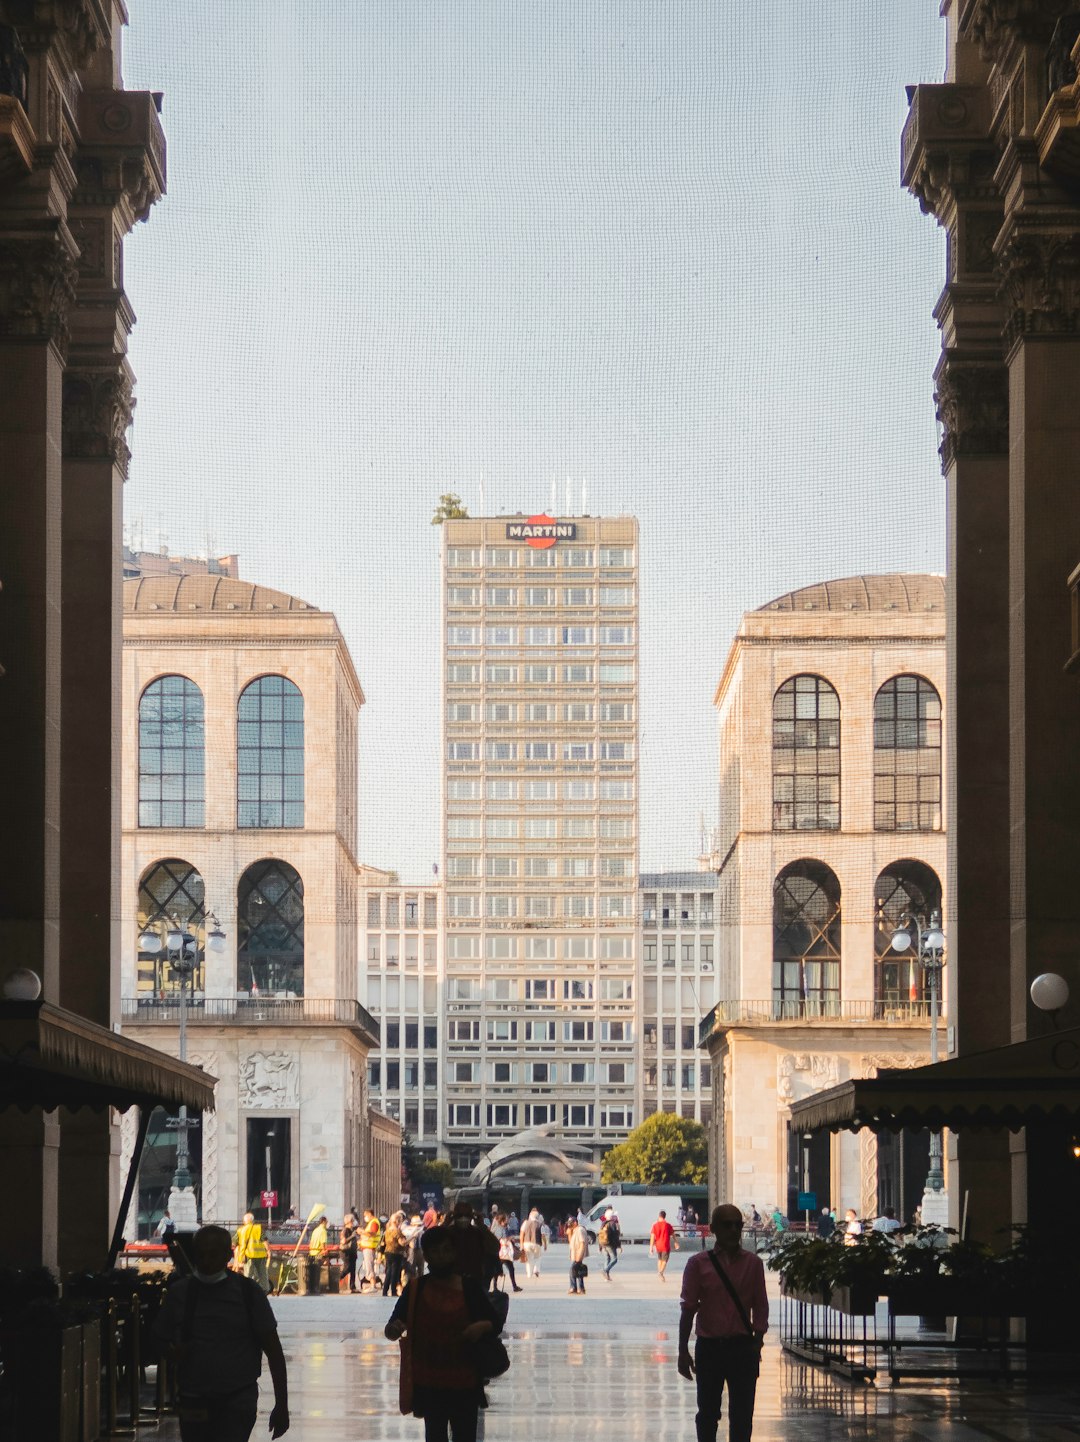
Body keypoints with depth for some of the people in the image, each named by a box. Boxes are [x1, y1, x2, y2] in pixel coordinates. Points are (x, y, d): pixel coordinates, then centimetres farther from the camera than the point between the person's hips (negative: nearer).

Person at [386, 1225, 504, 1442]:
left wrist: (482, 1326, -21)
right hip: (429, 1382, 1)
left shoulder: (470, 1287, -2)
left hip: (464, 1381, 0)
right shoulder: (415, 1288, -3)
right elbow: (394, 1325, -6)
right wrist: (394, 1329, -30)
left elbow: (496, 1323, 2)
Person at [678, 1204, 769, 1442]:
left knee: (742, 1416, 2)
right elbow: (688, 1308, -1)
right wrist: (683, 1351, -4)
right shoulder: (698, 1263, -1)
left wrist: (757, 1341, -5)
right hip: (709, 1347, 0)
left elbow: (760, 1305, 5)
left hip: (743, 1347, 1)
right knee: (707, 1413, 9)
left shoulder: (752, 1263, 3)